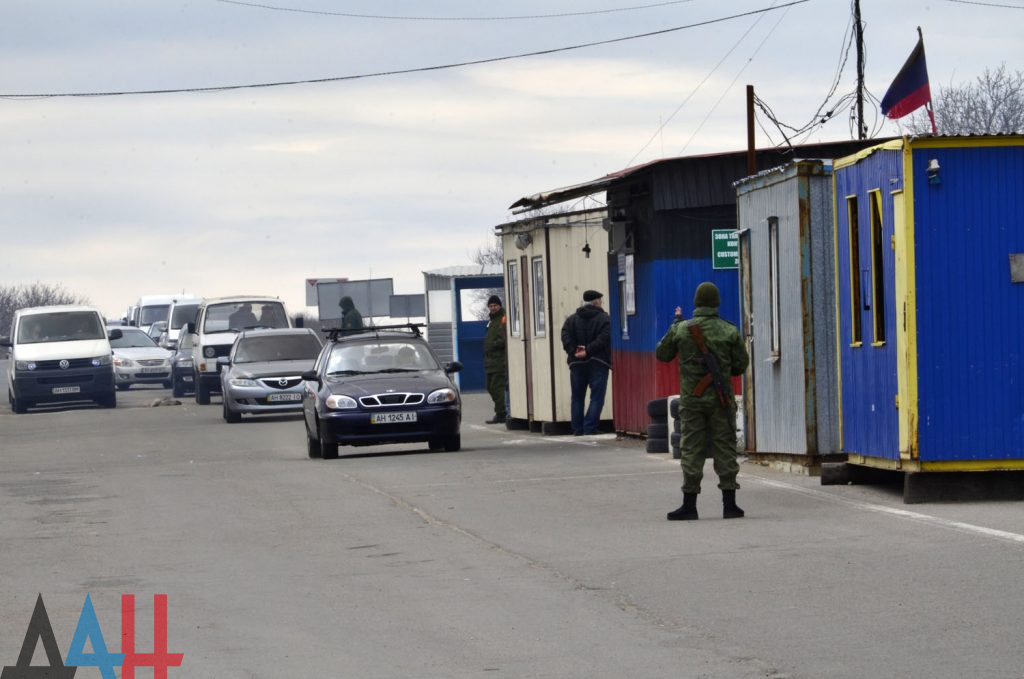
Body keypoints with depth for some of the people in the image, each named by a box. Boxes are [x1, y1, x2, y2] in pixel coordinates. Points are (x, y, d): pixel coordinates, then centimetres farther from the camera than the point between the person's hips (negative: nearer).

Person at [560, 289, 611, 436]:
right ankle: (589, 429, -13)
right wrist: (589, 350, -16)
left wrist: (574, 351, -10)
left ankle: (577, 430, 11)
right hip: (598, 363, -4)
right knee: (597, 397, -3)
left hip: (577, 363, 4)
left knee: (577, 397, 12)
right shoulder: (604, 319, -2)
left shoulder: (571, 319, 10)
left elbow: (565, 337, -4)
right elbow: (603, 338, -17)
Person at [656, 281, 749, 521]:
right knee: (725, 449, 4)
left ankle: (689, 505, 3)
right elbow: (742, 364, 2)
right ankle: (729, 505, 3)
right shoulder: (729, 331, -4)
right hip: (721, 399, 0)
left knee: (691, 450, 4)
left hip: (691, 399, 0)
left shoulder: (681, 330, -4)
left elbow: (662, 354, 10)